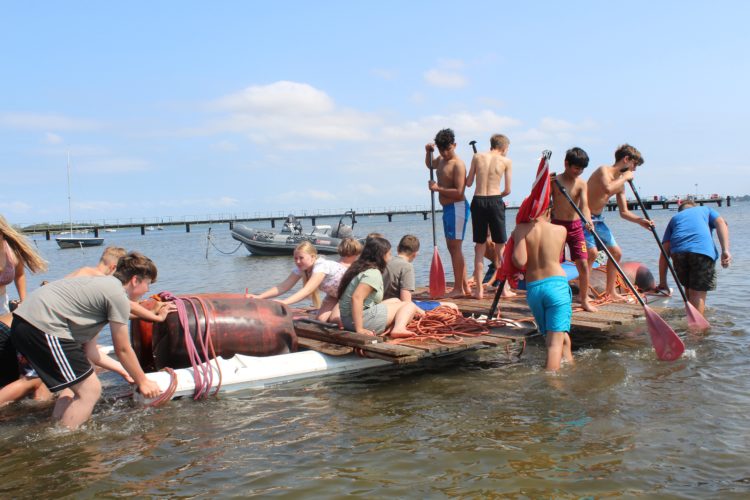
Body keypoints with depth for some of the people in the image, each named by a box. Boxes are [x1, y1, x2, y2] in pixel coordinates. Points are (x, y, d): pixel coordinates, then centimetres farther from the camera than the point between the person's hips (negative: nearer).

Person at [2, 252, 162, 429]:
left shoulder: (102, 285, 23)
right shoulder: (118, 296, -5)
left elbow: (89, 351, 24)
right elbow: (123, 350, 1)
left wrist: (124, 371, 30)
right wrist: (143, 382, 14)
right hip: (44, 327, -11)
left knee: (75, 386, 23)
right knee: (90, 391, -3)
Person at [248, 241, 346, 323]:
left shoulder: (321, 266, -38)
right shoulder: (300, 268, -15)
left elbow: (307, 291, -49)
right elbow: (284, 286, -21)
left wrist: (283, 302, -61)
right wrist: (259, 297, -33)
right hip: (334, 294, 6)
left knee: (335, 318, -24)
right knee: (321, 318, -11)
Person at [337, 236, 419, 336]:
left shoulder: (360, 267, 14)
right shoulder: (373, 273, -15)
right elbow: (357, 297, -28)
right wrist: (359, 329, -28)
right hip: (363, 319, -10)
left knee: (395, 301, 24)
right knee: (409, 305, 0)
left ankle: (392, 327, -5)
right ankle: (399, 328, -28)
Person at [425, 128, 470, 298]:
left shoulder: (458, 164, -16)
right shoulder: (441, 160, 13)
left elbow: (459, 192, -23)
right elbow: (429, 164, 36)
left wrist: (438, 188, -20)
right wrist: (428, 152, 17)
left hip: (457, 208, -10)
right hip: (447, 209, 10)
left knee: (455, 247, -10)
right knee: (452, 248, 14)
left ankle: (458, 288, -6)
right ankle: (465, 287, 21)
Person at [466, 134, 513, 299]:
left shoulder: (477, 157, 7)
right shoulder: (506, 161, 3)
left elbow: (468, 183, 10)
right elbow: (507, 190, 2)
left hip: (477, 201, 2)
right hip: (495, 202, -2)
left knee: (480, 246, 10)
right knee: (500, 246, 8)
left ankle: (479, 289, 9)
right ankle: (505, 288, 11)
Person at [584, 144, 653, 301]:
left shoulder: (620, 183, 10)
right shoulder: (604, 170, -14)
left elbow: (624, 212, 13)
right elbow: (608, 189, -36)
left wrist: (639, 220, -3)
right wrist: (624, 178, -19)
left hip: (599, 219, 9)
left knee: (616, 252, 11)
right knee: (592, 252, -23)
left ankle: (611, 291, 21)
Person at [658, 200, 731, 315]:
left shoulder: (675, 218, 34)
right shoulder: (706, 210, 33)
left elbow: (665, 253, 22)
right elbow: (721, 223, 7)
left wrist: (662, 283, 22)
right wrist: (725, 250, -3)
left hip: (678, 251, 2)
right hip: (703, 250, -2)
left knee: (689, 290, 21)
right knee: (698, 294, 1)